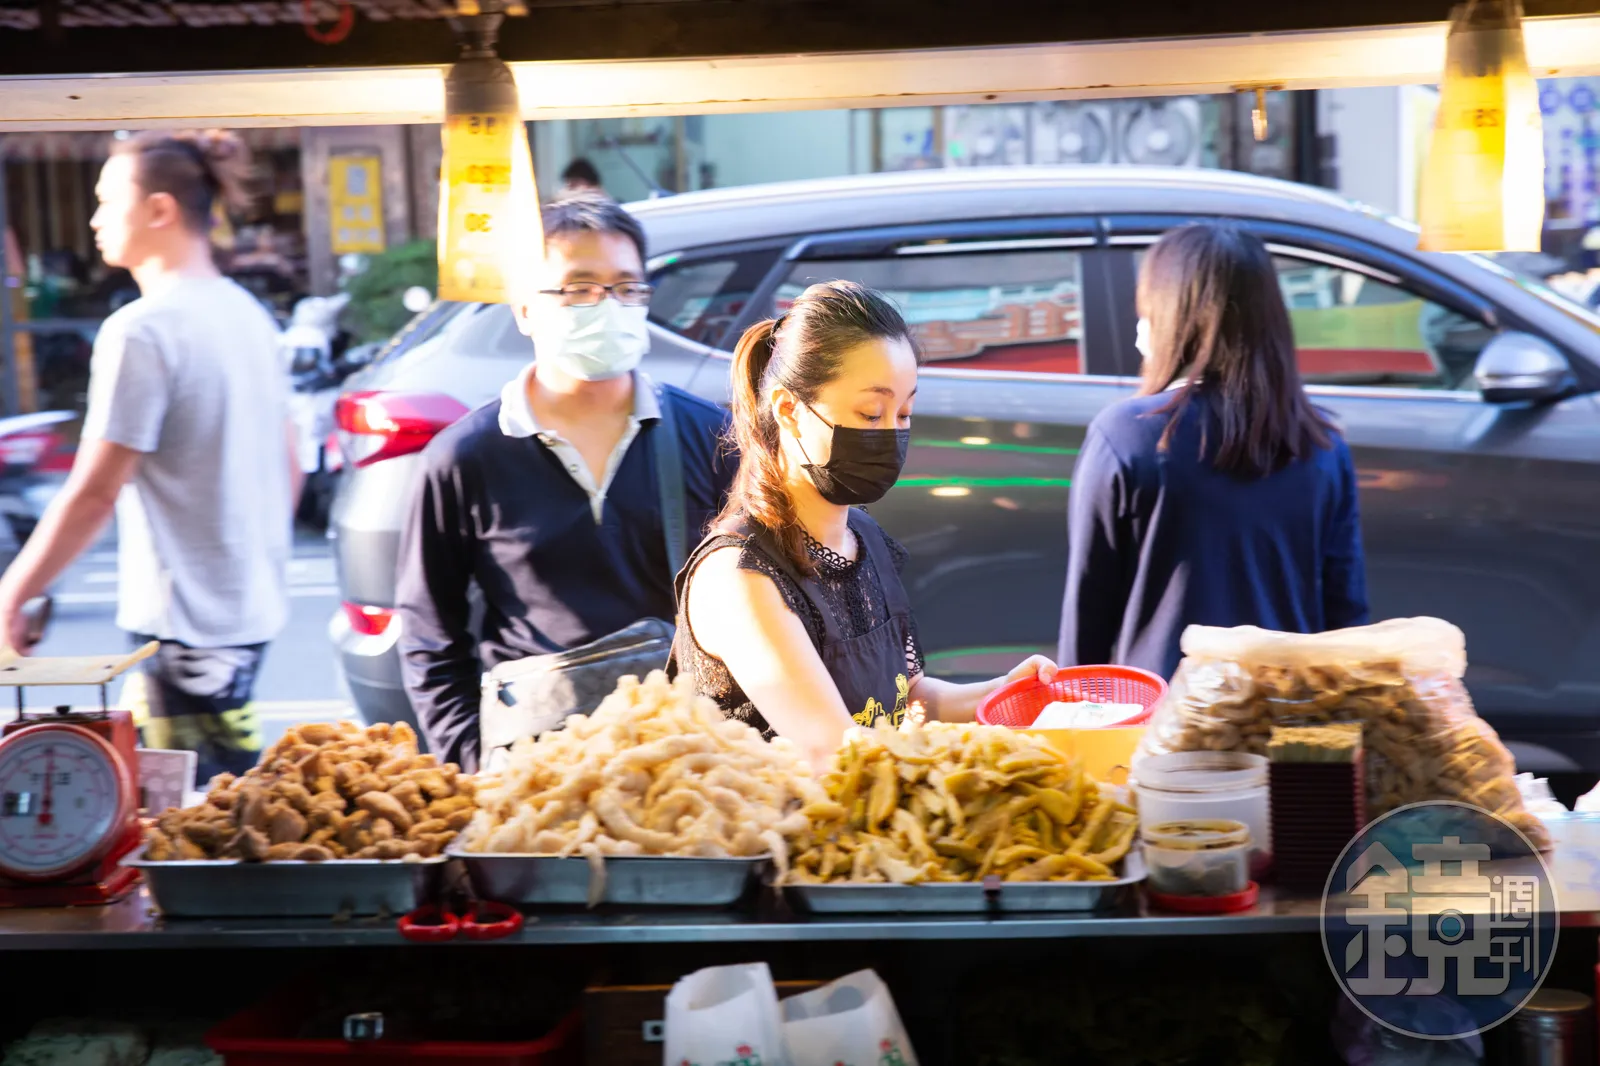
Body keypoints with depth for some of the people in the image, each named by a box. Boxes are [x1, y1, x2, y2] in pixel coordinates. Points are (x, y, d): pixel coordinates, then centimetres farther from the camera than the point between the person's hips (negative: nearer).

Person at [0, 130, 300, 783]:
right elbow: (288, 469, 17)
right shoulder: (247, 315, 11)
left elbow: (94, 492, -17)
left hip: (184, 623, -9)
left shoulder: (141, 331, -15)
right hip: (254, 607, 9)